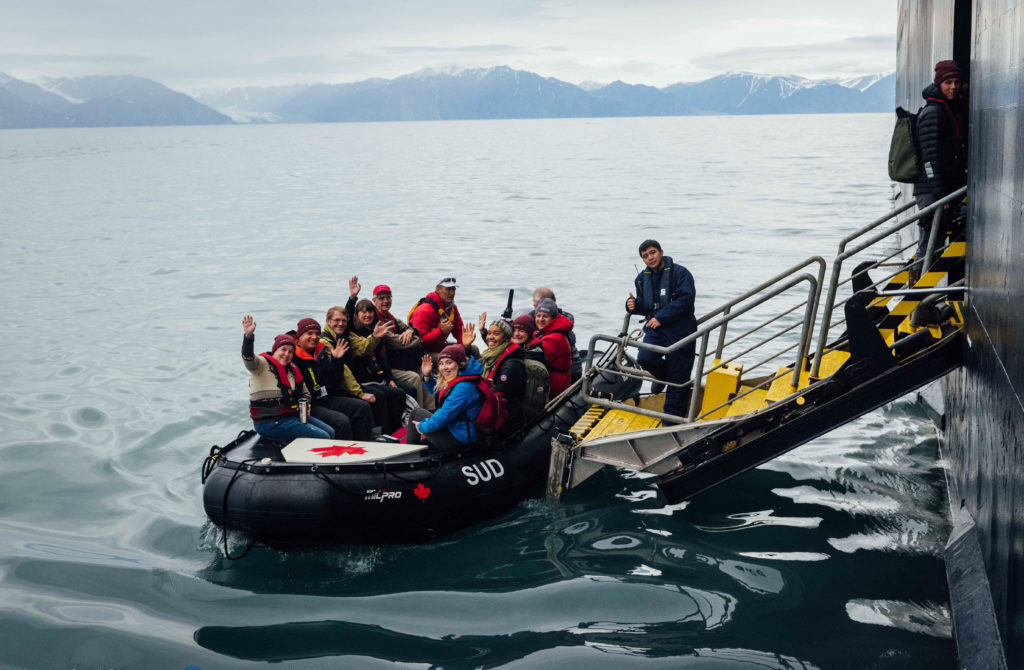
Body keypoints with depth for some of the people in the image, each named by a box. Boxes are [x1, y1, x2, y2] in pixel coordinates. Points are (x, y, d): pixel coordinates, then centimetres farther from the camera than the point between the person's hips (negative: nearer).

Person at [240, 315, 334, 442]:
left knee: (330, 432, 4)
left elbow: (304, 392, 25)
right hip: (270, 423, -9)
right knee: (322, 438, -17)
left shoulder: (292, 370, 15)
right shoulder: (263, 364, -8)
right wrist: (248, 336, -47)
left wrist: (304, 403, 1)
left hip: (292, 416, 9)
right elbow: (249, 360, -31)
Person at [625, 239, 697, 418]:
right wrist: (634, 305, -2)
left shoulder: (680, 273, -6)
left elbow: (685, 300, -16)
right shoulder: (642, 278, 14)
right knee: (645, 359, -21)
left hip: (680, 331, -5)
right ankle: (665, 376, 12)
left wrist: (660, 318, -19)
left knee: (678, 377, -3)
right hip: (655, 329, 5)